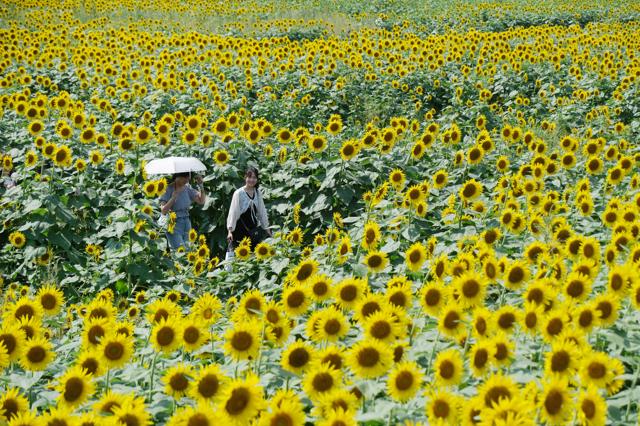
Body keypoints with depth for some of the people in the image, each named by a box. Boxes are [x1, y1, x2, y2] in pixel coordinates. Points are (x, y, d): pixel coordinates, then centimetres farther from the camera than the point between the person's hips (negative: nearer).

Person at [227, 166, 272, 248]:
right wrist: (230, 230, -17)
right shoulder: (239, 193, -10)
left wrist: (266, 228, 14)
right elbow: (233, 212, -11)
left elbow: (262, 211, 12)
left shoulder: (258, 193, 4)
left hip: (253, 229, 5)